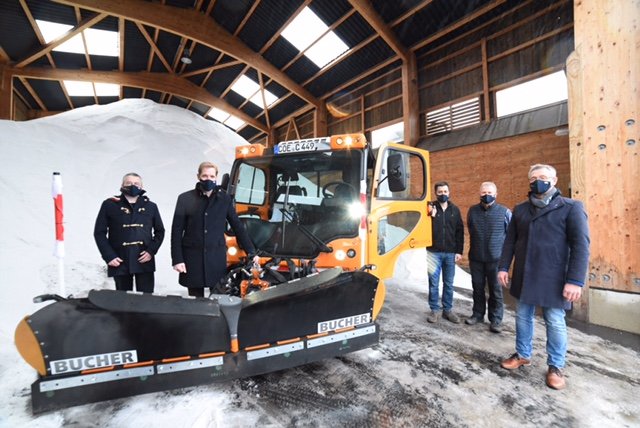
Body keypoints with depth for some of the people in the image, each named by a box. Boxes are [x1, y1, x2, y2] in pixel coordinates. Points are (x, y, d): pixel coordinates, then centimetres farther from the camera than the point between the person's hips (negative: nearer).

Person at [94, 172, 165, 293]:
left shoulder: (150, 206, 9)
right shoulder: (110, 205, 4)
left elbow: (160, 231, 11)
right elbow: (99, 232, 4)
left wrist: (151, 251, -3)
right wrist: (109, 256, -5)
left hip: (144, 260, 1)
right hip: (119, 261, 0)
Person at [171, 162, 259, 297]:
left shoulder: (225, 199, 3)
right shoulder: (185, 198, 0)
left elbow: (238, 227, 6)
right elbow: (176, 232, 1)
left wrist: (251, 253, 5)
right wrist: (177, 259, -6)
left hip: (217, 258, 1)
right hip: (192, 258, 0)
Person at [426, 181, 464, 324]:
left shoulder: (455, 210, 7)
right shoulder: (431, 208, -1)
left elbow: (460, 231, 7)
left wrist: (459, 251, 2)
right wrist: (432, 217, -22)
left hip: (450, 253, 2)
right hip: (434, 252, -2)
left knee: (448, 283, 11)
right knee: (434, 283, 4)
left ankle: (448, 310, 24)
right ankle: (435, 310, 16)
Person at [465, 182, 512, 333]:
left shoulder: (505, 212, -5)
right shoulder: (472, 211, 3)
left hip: (496, 259, -2)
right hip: (476, 258, 3)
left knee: (495, 290, 6)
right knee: (477, 288, 13)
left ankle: (495, 319, 19)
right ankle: (478, 314, 28)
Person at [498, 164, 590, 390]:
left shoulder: (571, 207, -4)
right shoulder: (520, 209, 9)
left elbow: (580, 246, -10)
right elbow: (510, 240, 10)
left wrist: (575, 280, -16)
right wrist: (503, 267, 4)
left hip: (553, 278, -4)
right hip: (523, 276, 4)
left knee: (555, 323, 7)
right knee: (523, 317, 15)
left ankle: (555, 366, 26)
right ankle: (523, 355, 33)